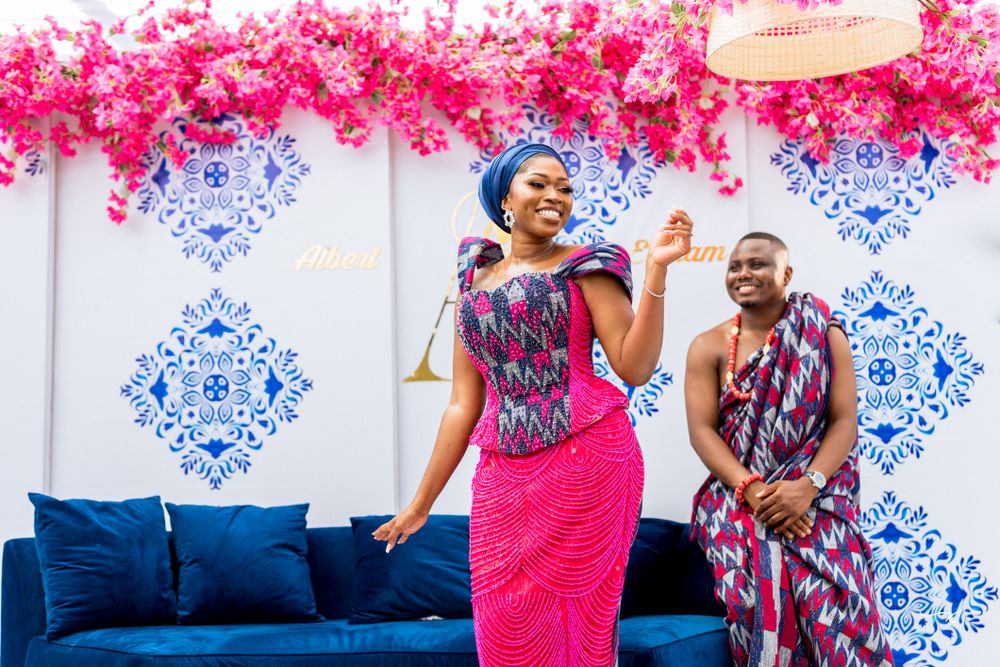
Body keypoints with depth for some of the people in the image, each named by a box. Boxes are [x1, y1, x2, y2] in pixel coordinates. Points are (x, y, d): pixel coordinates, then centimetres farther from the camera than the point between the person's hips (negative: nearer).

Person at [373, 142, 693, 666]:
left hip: (585, 462, -3)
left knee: (575, 614, 2)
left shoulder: (584, 266, 3)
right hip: (502, 475, 4)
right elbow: (463, 404, 14)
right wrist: (422, 502, 14)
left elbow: (635, 367, -9)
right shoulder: (475, 284, 13)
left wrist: (657, 269, -16)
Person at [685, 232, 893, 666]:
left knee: (831, 590, -27)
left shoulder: (823, 337, 5)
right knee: (762, 582, -28)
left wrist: (808, 485, -18)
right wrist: (752, 490, -18)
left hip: (816, 493, 0)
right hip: (739, 493, 0)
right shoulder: (709, 347, 6)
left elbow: (844, 420, -1)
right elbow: (702, 430, -3)